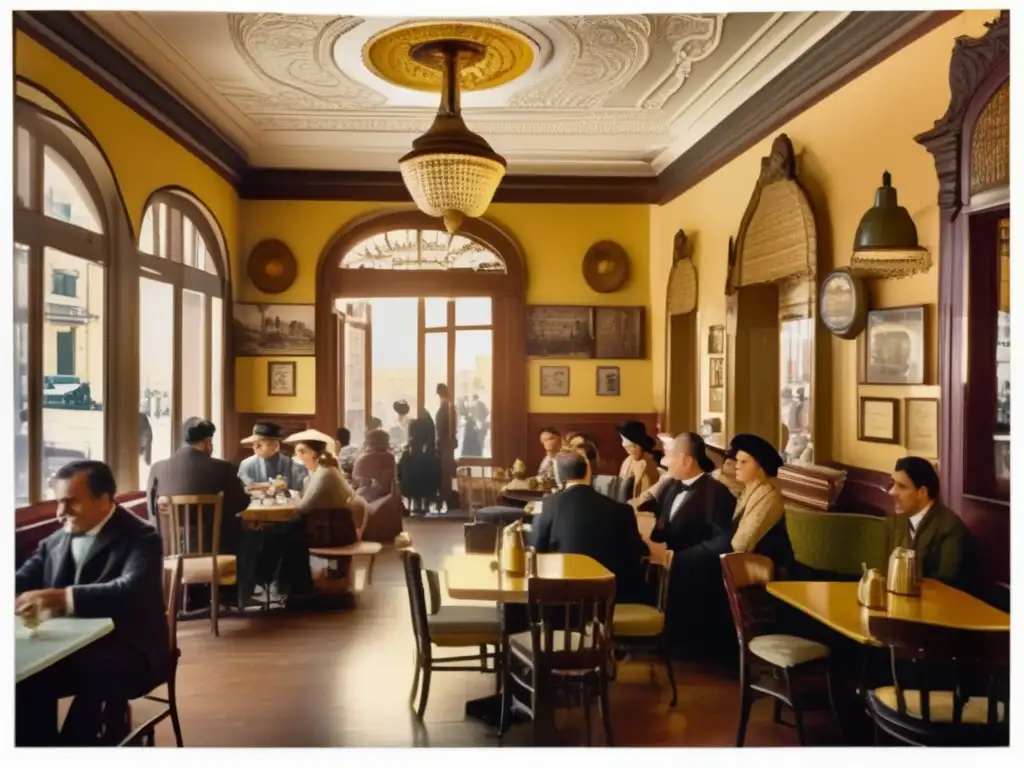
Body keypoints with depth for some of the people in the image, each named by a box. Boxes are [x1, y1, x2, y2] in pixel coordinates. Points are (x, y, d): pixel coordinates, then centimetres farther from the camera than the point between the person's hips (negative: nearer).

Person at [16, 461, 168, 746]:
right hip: (70, 649, 6)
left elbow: (131, 591, -26)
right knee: (23, 677, -22)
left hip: (129, 653, -6)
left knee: (95, 674, -35)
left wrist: (65, 598, -40)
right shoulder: (56, 540, 13)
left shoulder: (140, 537, -9)